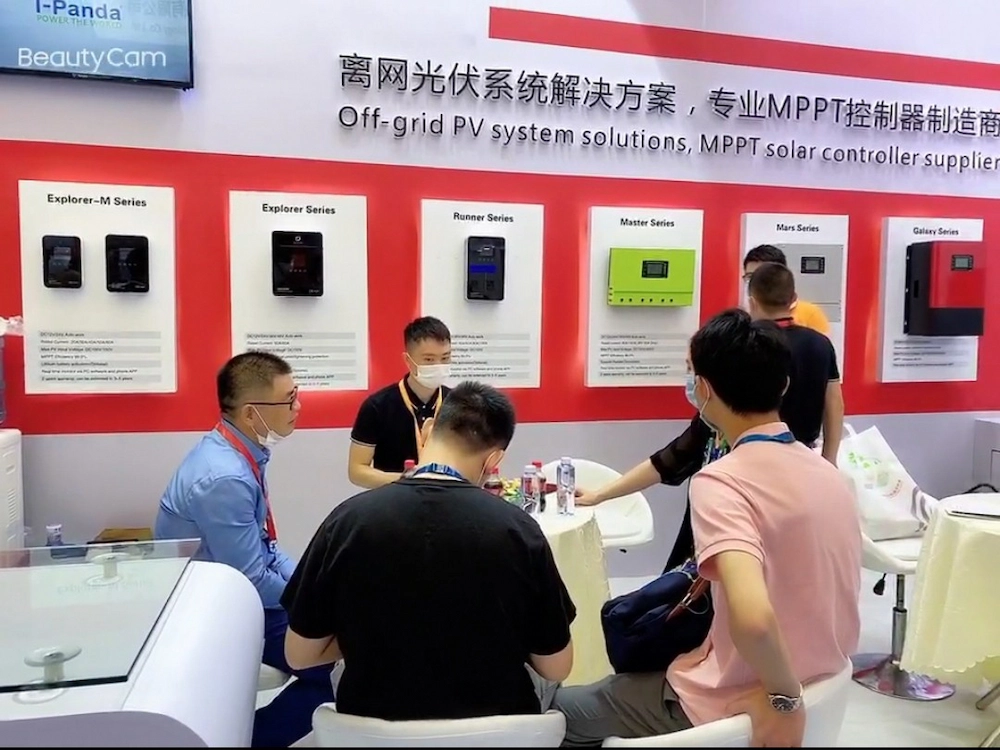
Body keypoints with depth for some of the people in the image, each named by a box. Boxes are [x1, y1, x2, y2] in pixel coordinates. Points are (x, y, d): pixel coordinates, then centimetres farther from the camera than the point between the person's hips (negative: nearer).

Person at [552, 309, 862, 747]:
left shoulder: (720, 481, -25)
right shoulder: (827, 472, -1)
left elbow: (752, 617, -39)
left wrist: (784, 699, -22)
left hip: (738, 708, -7)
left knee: (562, 709, 13)